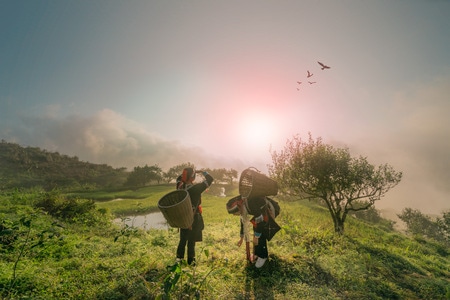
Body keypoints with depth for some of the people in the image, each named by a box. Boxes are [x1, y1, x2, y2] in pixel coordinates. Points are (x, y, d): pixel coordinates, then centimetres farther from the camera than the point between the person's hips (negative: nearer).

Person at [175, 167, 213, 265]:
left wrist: (189, 172, 9)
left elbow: (179, 178, 16)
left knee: (183, 239, 22)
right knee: (191, 240, 11)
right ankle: (190, 260, 24)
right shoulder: (196, 188, -25)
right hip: (194, 218, -5)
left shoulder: (180, 187, -9)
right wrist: (204, 172, -2)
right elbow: (210, 179, -18)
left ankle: (179, 257, 33)